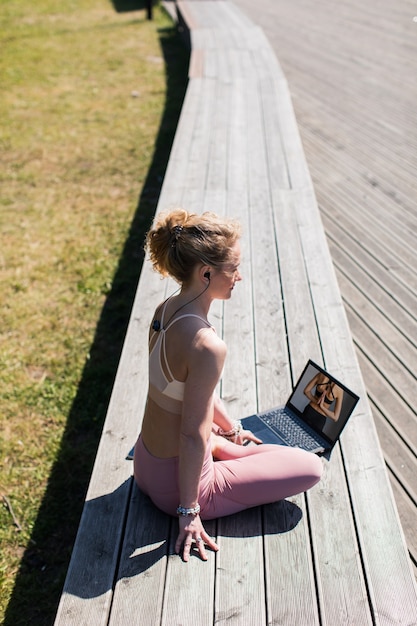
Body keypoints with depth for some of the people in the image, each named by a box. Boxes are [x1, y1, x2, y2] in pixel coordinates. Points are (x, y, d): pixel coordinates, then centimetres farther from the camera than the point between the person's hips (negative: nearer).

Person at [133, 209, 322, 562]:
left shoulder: (166, 310, -6)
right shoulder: (207, 345, -34)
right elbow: (192, 436, -28)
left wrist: (231, 429, 21)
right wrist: (189, 512, -17)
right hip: (175, 485, -9)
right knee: (311, 467, 2)